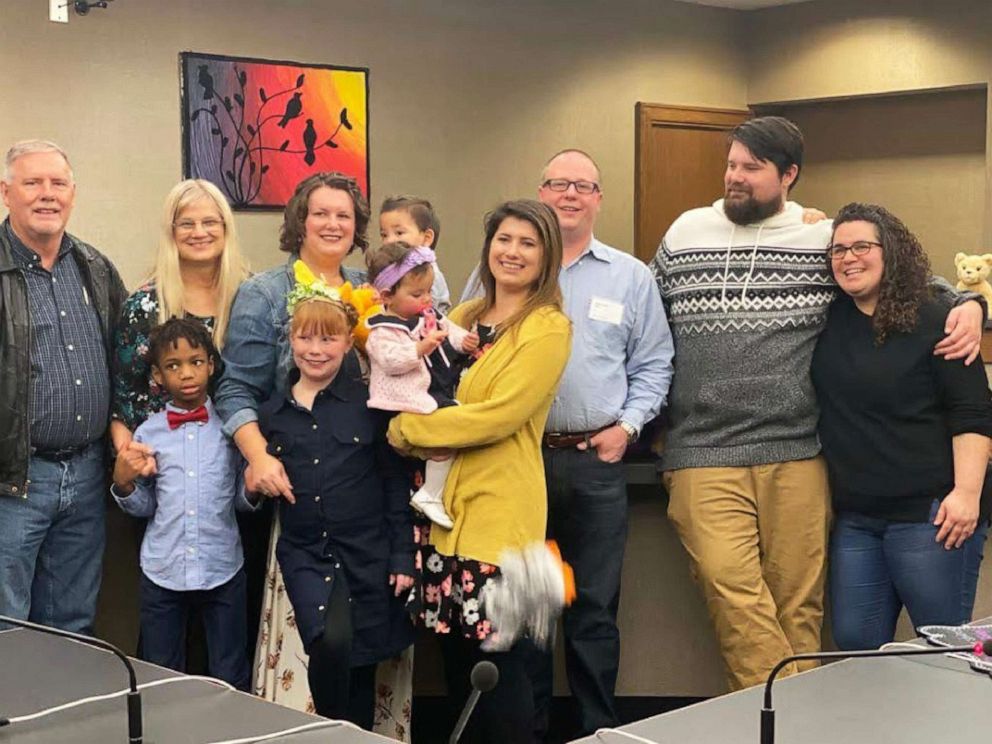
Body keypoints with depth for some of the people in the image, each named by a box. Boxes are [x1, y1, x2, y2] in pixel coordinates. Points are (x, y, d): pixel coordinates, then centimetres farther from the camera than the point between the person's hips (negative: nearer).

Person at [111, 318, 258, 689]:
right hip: (162, 573, 1)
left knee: (230, 680, 9)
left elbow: (243, 499, 2)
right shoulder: (148, 432, 1)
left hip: (222, 570, -1)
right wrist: (124, 482, -12)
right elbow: (144, 507, 7)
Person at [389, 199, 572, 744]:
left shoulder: (549, 328, -7)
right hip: (447, 509, 7)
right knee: (456, 659, 11)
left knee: (499, 664, -2)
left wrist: (405, 429, -10)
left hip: (499, 512, -6)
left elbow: (498, 415, -17)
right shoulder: (464, 317, 15)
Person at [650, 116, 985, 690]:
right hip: (702, 455, 1)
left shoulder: (825, 239, 6)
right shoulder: (685, 232, 12)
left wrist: (969, 305, -2)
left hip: (796, 455, 0)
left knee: (798, 602, 4)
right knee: (732, 586, -13)